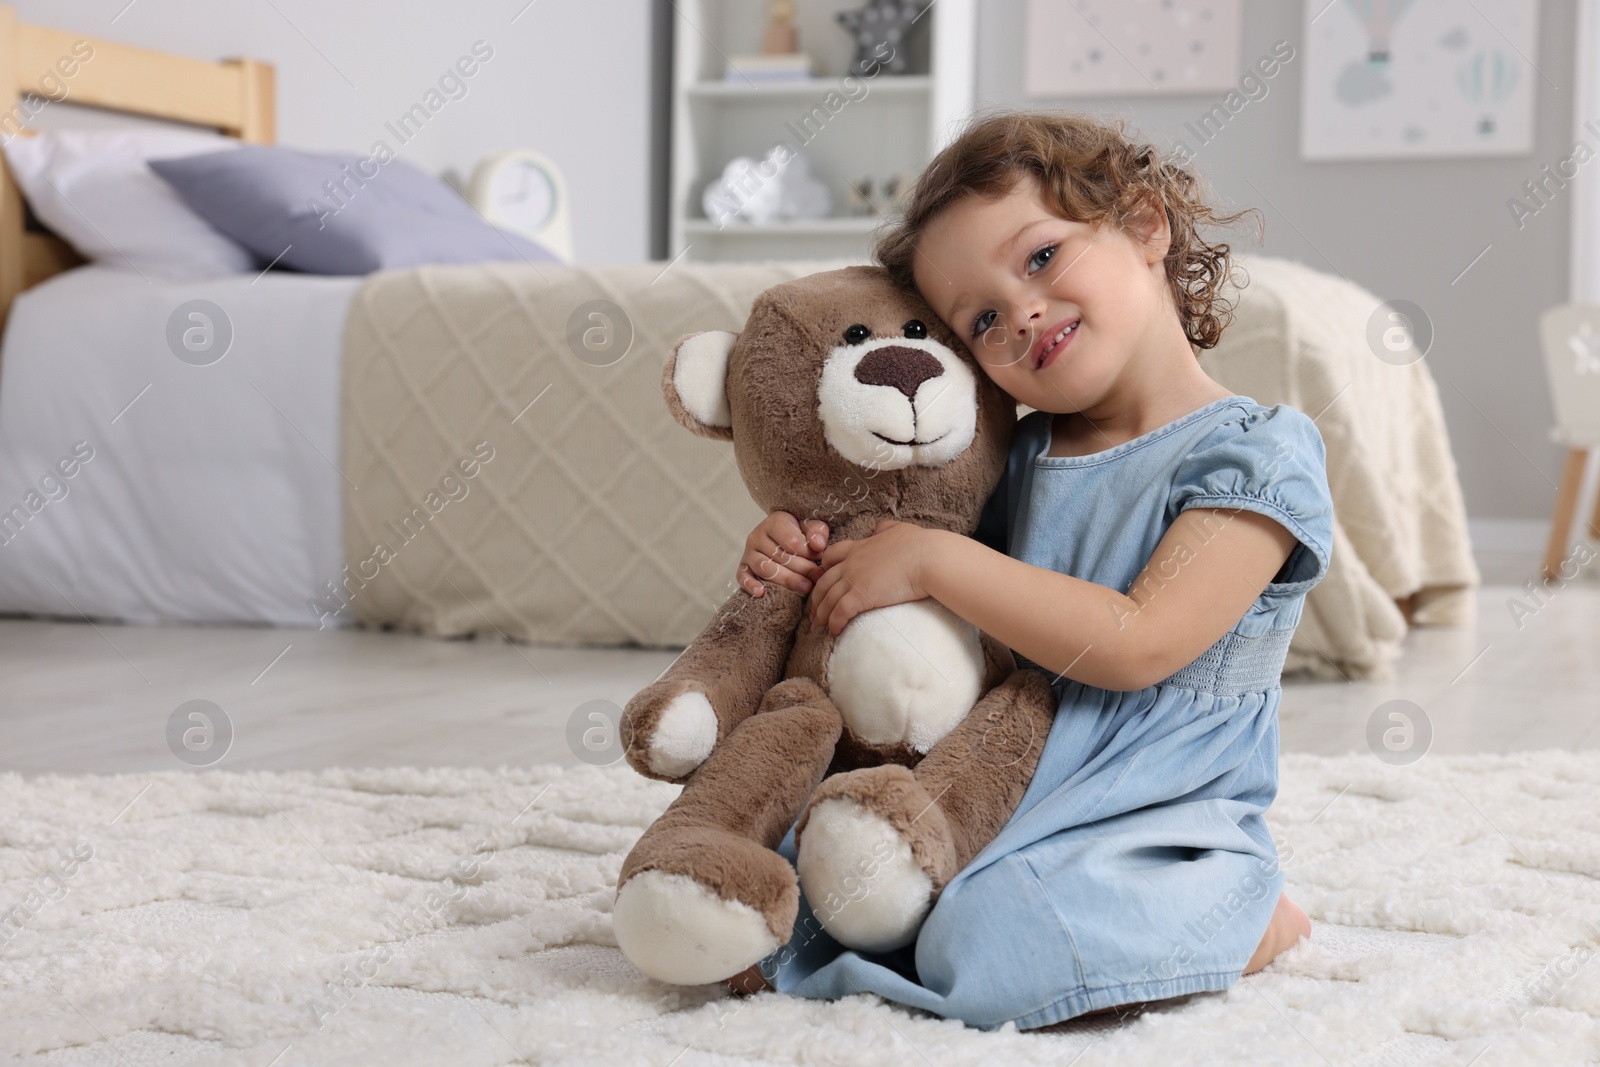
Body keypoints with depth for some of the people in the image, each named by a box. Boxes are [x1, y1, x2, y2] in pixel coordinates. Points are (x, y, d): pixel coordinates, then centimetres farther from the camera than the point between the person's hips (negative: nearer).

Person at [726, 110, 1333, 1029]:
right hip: (988, 805, 6)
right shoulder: (1023, 459, 9)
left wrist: (933, 560, -20)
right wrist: (807, 555, 0)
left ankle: (1250, 919, -6)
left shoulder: (1256, 455, -11)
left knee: (998, 945, -32)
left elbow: (1136, 644, -22)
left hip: (1157, 830, -5)